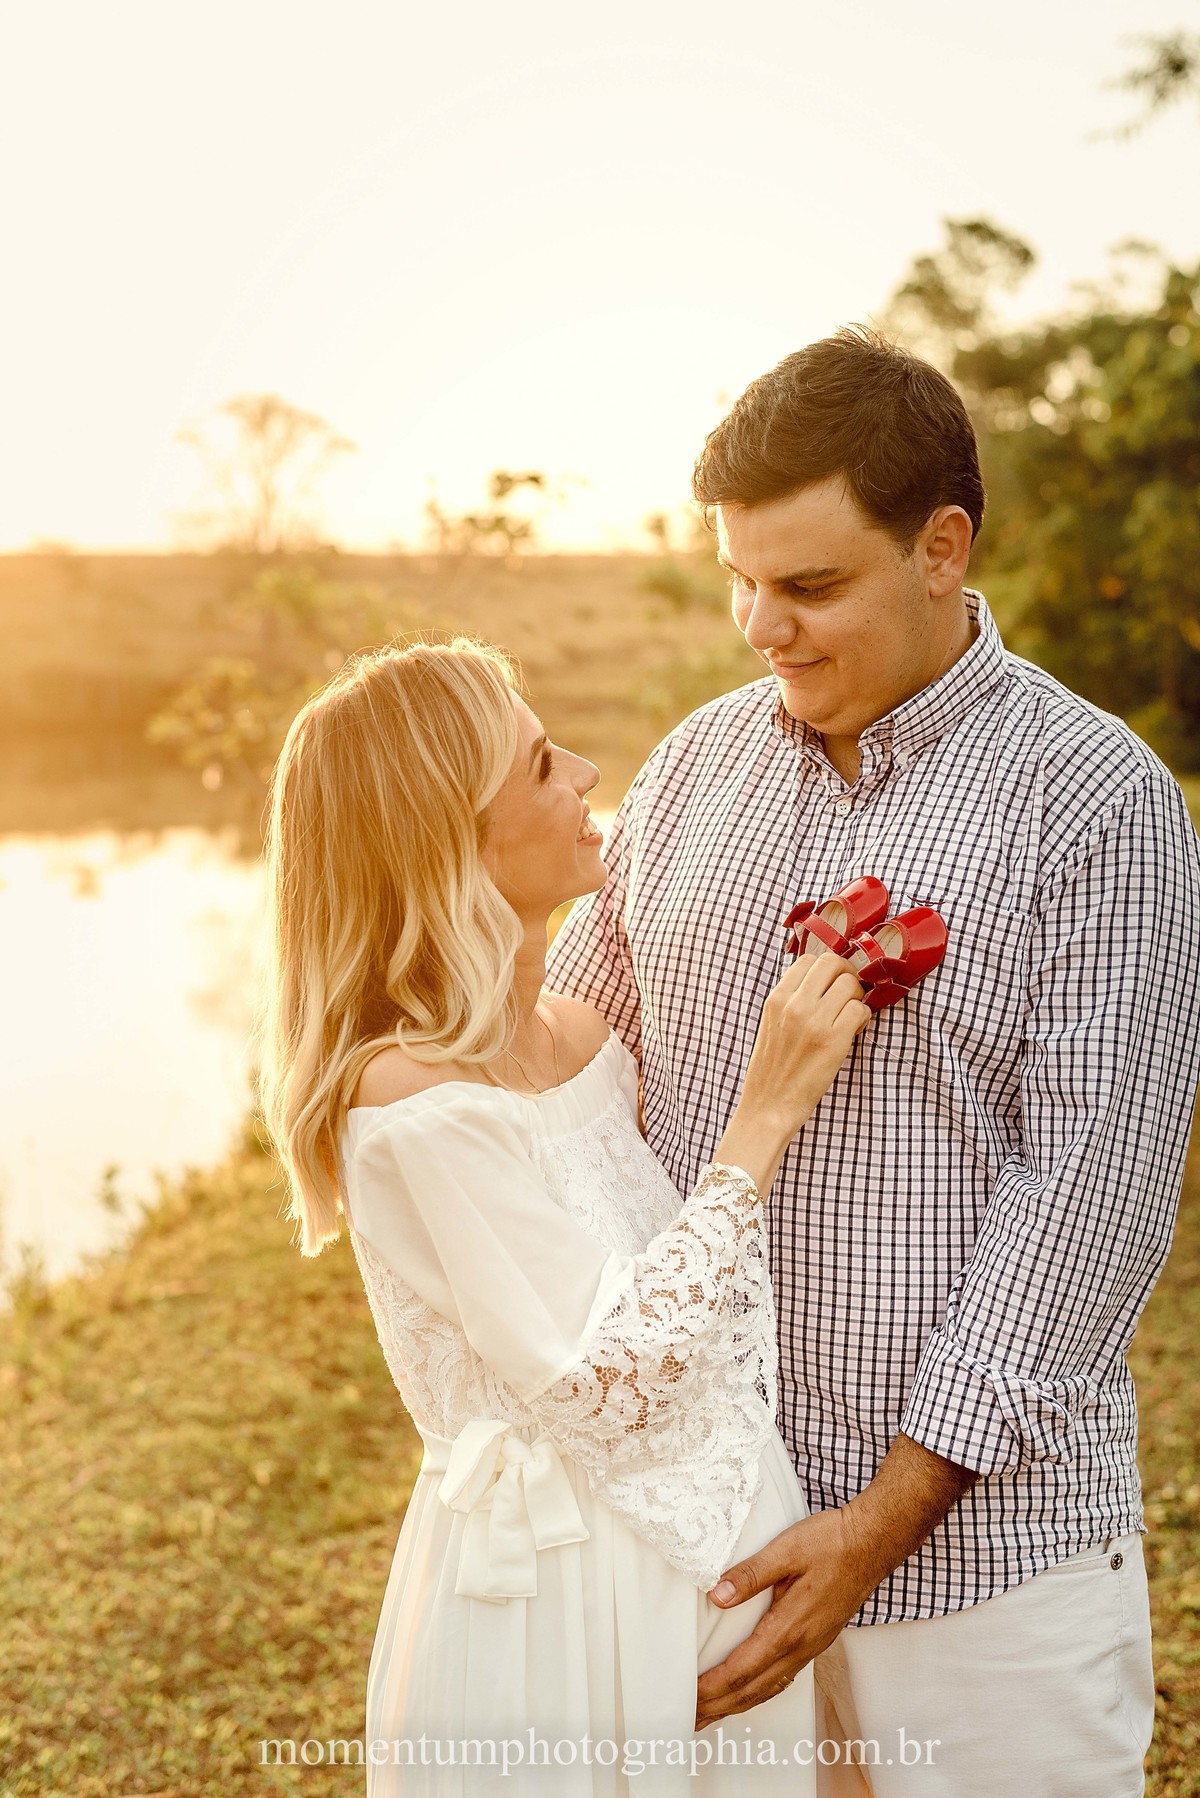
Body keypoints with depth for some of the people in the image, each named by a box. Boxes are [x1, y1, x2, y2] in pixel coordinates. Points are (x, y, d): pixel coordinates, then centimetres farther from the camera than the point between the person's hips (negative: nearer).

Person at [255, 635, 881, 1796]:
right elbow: (610, 1386, -26)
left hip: (709, 1555, 7)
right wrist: (765, 1113, -24)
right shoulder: (413, 1104, -23)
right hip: (559, 1601, -7)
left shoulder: (580, 1034, 0)